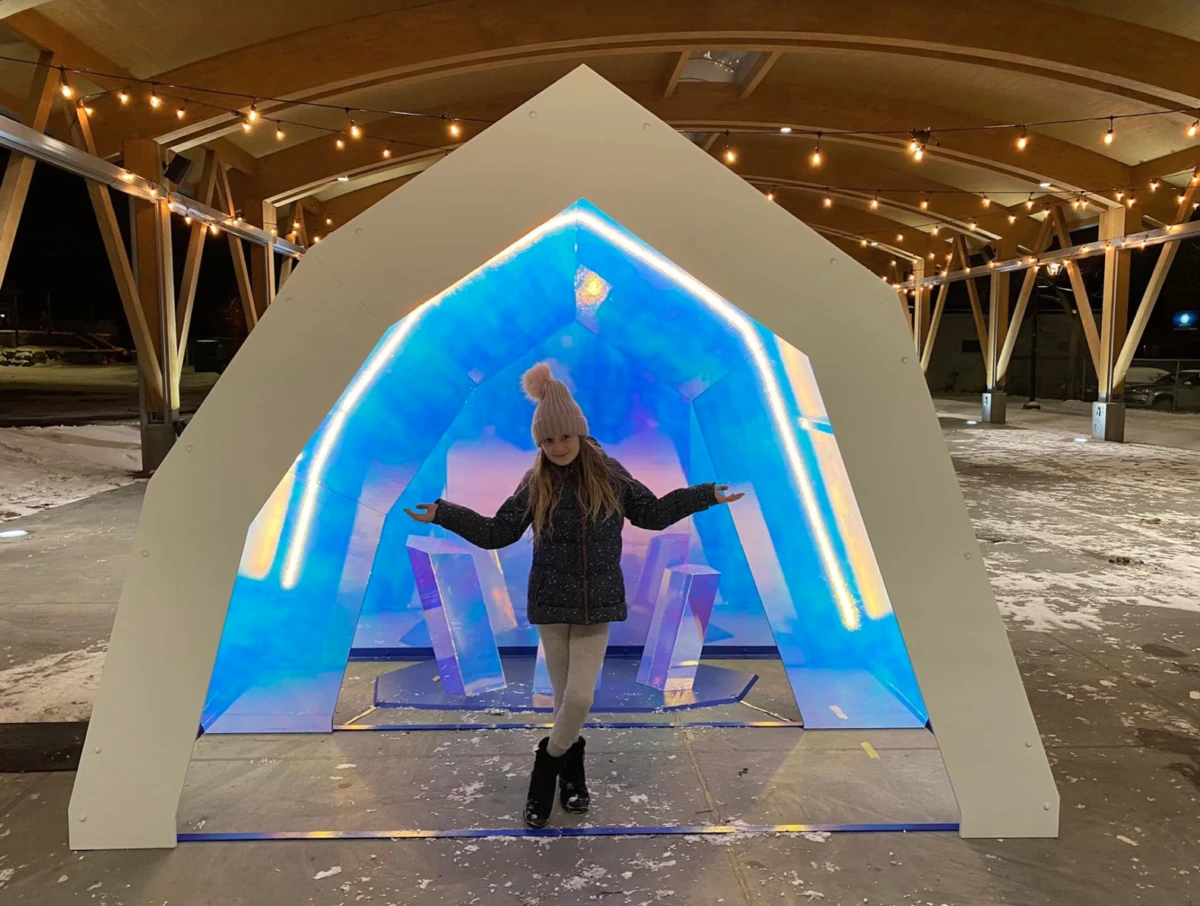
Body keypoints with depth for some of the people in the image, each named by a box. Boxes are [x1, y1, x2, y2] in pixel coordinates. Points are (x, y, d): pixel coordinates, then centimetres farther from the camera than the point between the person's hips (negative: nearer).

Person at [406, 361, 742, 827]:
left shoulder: (609, 475, -2)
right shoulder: (535, 484, -2)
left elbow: (653, 513, 10)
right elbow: (496, 533, 4)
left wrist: (706, 496, 6)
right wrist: (443, 514, -2)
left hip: (597, 603, 0)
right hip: (552, 603, 0)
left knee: (580, 697, -5)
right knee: (564, 697, 7)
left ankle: (547, 769, 20)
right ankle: (571, 774, 30)